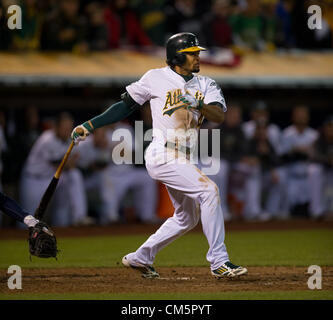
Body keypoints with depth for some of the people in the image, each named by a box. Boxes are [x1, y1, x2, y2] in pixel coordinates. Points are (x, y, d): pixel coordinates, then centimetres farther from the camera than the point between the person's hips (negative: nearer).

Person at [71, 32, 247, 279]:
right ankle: (219, 262, -19)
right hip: (163, 155, -7)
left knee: (187, 218, 17)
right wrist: (90, 126, 6)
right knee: (208, 190, -21)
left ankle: (140, 258, 31)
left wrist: (198, 104, -27)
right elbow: (126, 105, 7)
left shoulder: (205, 85, 8)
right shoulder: (156, 78, -2)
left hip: (182, 161, 7)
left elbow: (219, 116, -7)